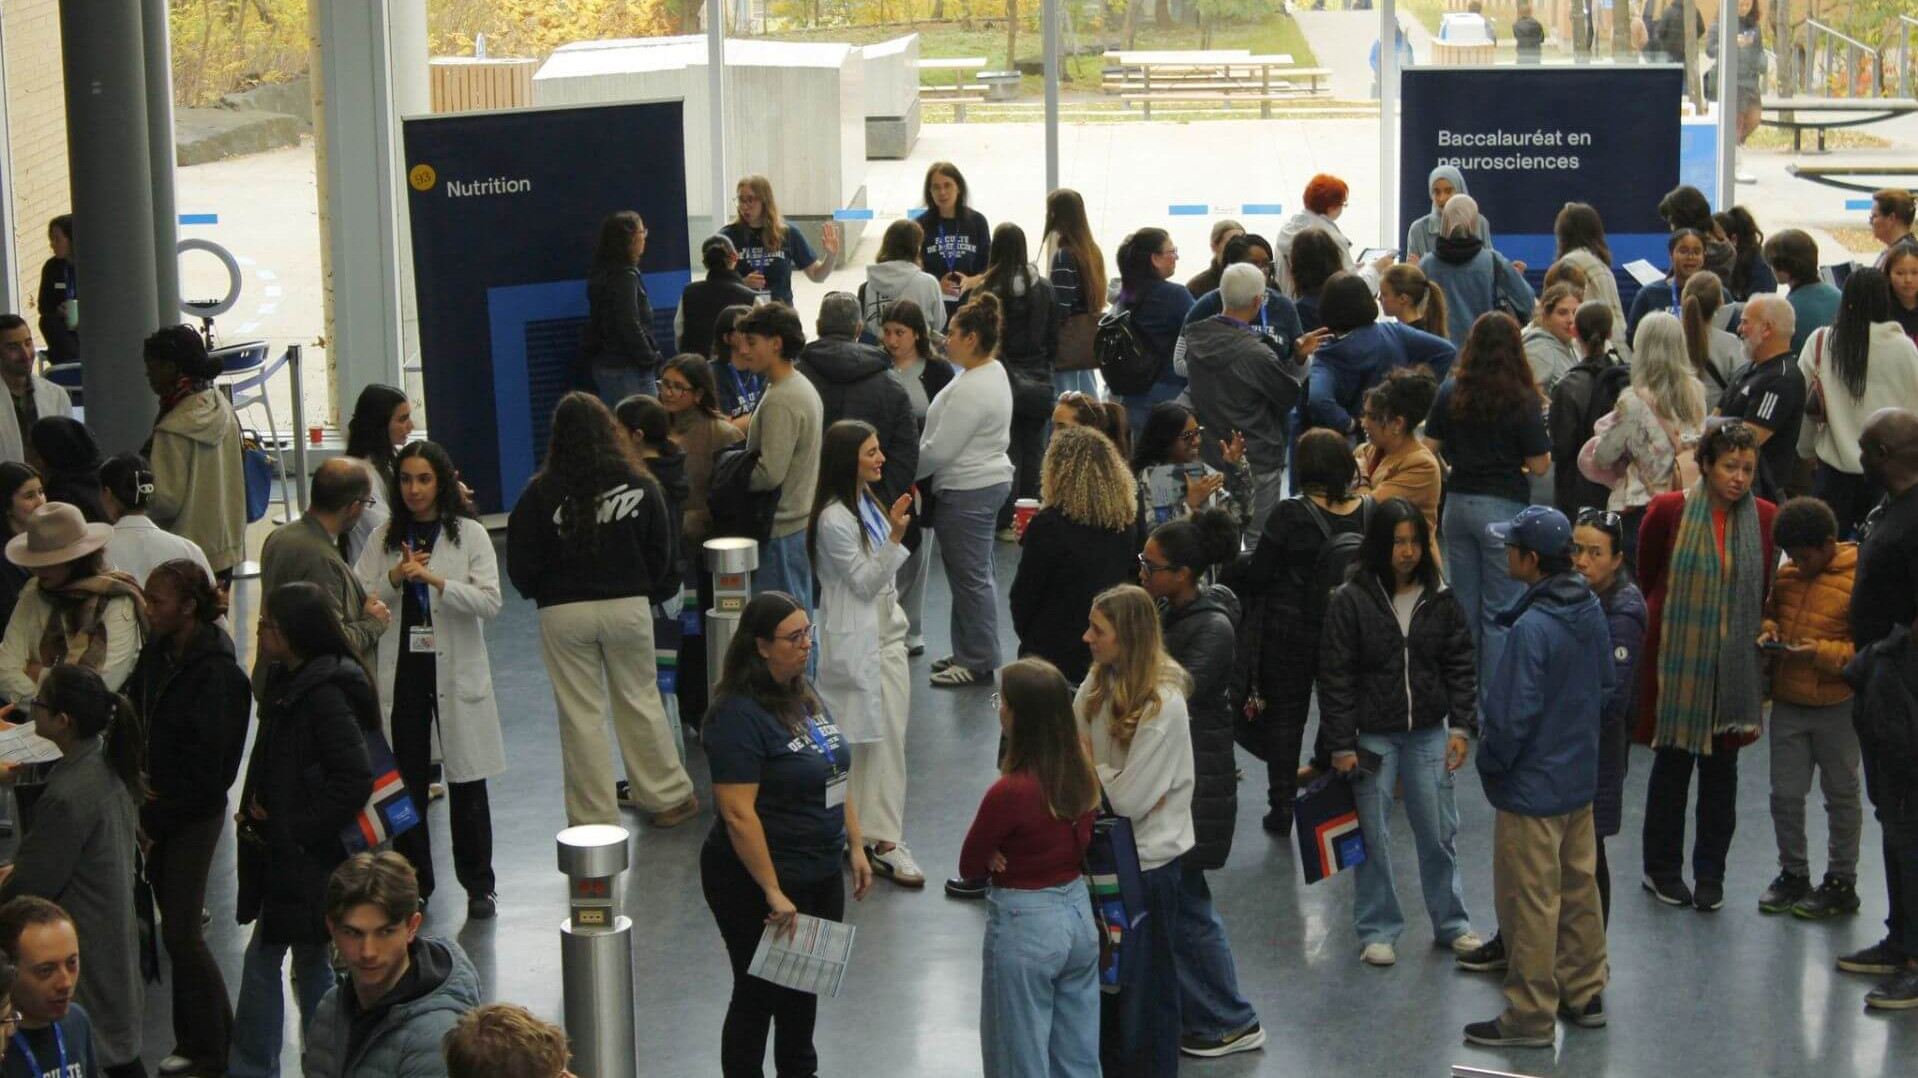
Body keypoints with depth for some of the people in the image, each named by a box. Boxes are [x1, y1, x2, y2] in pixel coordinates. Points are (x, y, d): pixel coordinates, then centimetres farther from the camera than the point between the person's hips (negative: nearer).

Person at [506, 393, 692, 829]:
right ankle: (667, 796, 25)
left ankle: (595, 817, 11)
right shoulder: (640, 485, -5)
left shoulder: (541, 492, -10)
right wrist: (652, 593, 21)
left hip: (564, 613, -2)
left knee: (581, 715, 6)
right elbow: (661, 553, 4)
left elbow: (521, 565, -6)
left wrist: (540, 593, 14)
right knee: (641, 700, 17)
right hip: (629, 606, 2)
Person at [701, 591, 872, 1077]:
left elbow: (835, 778, 16)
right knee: (759, 994, 4)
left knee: (805, 986, 20)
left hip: (820, 875, 8)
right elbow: (738, 814, -24)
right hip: (757, 882, -8)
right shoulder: (738, 714, -21)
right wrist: (772, 893, -23)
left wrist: (856, 846, 11)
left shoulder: (805, 696, 7)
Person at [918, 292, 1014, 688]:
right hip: (989, 480, 11)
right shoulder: (993, 371, 10)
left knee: (969, 577, -2)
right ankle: (970, 652, 27)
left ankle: (978, 662, 6)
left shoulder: (972, 389, -24)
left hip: (967, 492, -11)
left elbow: (939, 450, -22)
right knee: (973, 575, 18)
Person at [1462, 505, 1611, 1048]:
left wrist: (1491, 764, -7)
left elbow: (1511, 717, -24)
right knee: (1579, 887, 19)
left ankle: (1530, 1017, 13)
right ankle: (1584, 993, 32)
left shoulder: (1533, 628, -27)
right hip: (1581, 775, 8)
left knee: (1529, 903, 4)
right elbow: (1605, 683, 11)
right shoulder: (1591, 610, -1)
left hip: (1532, 786, -8)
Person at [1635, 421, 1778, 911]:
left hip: (1735, 664, 2)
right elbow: (1645, 575, 7)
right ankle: (1662, 868, 21)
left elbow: (1768, 590, 10)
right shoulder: (1668, 510, -7)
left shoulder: (1766, 518, -3)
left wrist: (1761, 635, 7)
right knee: (1672, 760, 7)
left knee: (1721, 765, 9)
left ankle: (1710, 872, 20)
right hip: (1676, 658, -2)